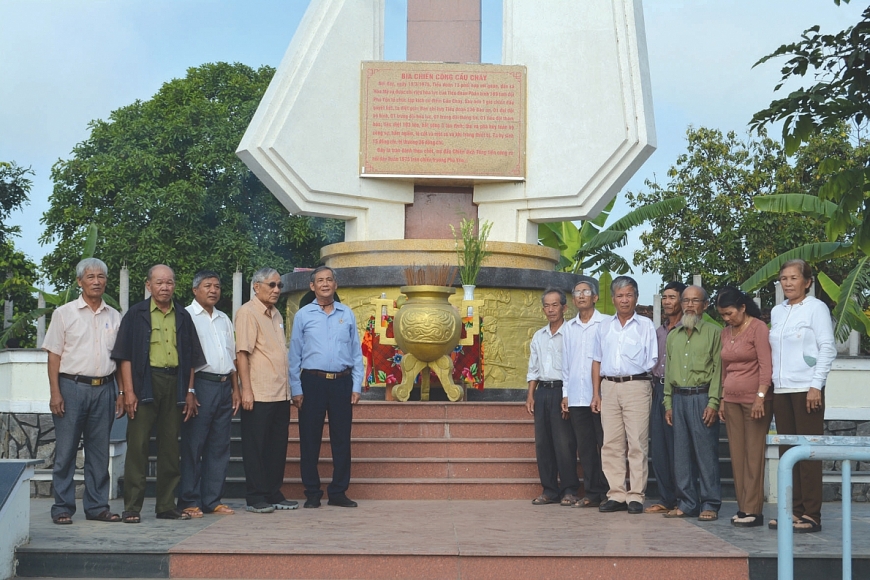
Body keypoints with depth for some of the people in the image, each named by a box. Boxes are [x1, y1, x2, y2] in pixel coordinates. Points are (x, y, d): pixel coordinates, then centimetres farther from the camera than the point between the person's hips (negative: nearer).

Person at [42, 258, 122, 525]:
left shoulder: (114, 317, 11)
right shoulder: (65, 313, 3)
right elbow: (54, 355, 0)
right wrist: (55, 392, -9)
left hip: (103, 388, 3)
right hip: (71, 386, -3)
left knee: (99, 451, 7)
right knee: (66, 450, -2)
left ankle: (97, 506, 13)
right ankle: (62, 508, 4)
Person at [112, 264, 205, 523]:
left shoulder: (182, 316, 13)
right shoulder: (136, 314, 3)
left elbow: (191, 358, 14)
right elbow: (125, 355, -3)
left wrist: (189, 392, 8)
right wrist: (128, 391, -11)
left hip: (174, 384, 4)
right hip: (145, 382, -4)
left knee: (170, 446, 8)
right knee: (138, 445, -5)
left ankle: (167, 505, 15)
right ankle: (132, 507, -1)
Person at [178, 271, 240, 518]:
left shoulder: (224, 319, 21)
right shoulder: (187, 316, -2)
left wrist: (235, 389, 15)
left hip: (224, 386, 7)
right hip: (201, 384, -7)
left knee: (219, 446, 7)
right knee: (193, 446, -4)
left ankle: (212, 500, 13)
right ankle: (189, 502, 1)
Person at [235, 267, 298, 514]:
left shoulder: (276, 314, 17)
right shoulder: (247, 312, -7)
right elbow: (242, 353, -14)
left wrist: (288, 387, 17)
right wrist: (246, 390, -19)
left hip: (281, 394, 8)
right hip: (258, 394, -8)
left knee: (278, 445, 10)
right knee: (255, 447, -1)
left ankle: (274, 494, 18)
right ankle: (255, 498, 4)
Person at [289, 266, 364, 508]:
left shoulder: (347, 314, 8)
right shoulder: (303, 315, 3)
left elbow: (356, 353, 9)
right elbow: (294, 356, 3)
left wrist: (356, 386, 3)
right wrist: (296, 390, -2)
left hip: (342, 382, 2)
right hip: (312, 381, -1)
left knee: (341, 439, 5)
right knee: (310, 440, 2)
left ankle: (338, 492, 14)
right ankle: (312, 493, 11)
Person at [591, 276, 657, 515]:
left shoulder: (645, 325, 7)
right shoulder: (604, 326, 16)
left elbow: (653, 360, 4)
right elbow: (597, 361, 16)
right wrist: (596, 394, 9)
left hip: (636, 386, -3)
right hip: (609, 387, 4)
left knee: (637, 443, -5)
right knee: (611, 444, 2)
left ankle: (636, 496, -1)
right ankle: (616, 495, 7)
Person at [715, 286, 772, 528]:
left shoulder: (758, 328, -6)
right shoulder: (726, 332, 14)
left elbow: (766, 365, -12)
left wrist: (761, 396, -19)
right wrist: (723, 399, 15)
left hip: (754, 399, -6)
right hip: (732, 400, 7)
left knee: (754, 455, -5)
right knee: (737, 454, 5)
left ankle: (753, 510, -2)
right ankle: (743, 507, 9)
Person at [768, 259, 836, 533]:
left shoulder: (816, 308, -3)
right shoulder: (777, 311, 15)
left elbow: (828, 349, -8)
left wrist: (816, 385, -14)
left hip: (806, 389, -6)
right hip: (781, 389, 6)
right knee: (786, 451, 7)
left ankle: (811, 515, -2)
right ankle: (793, 510, 12)